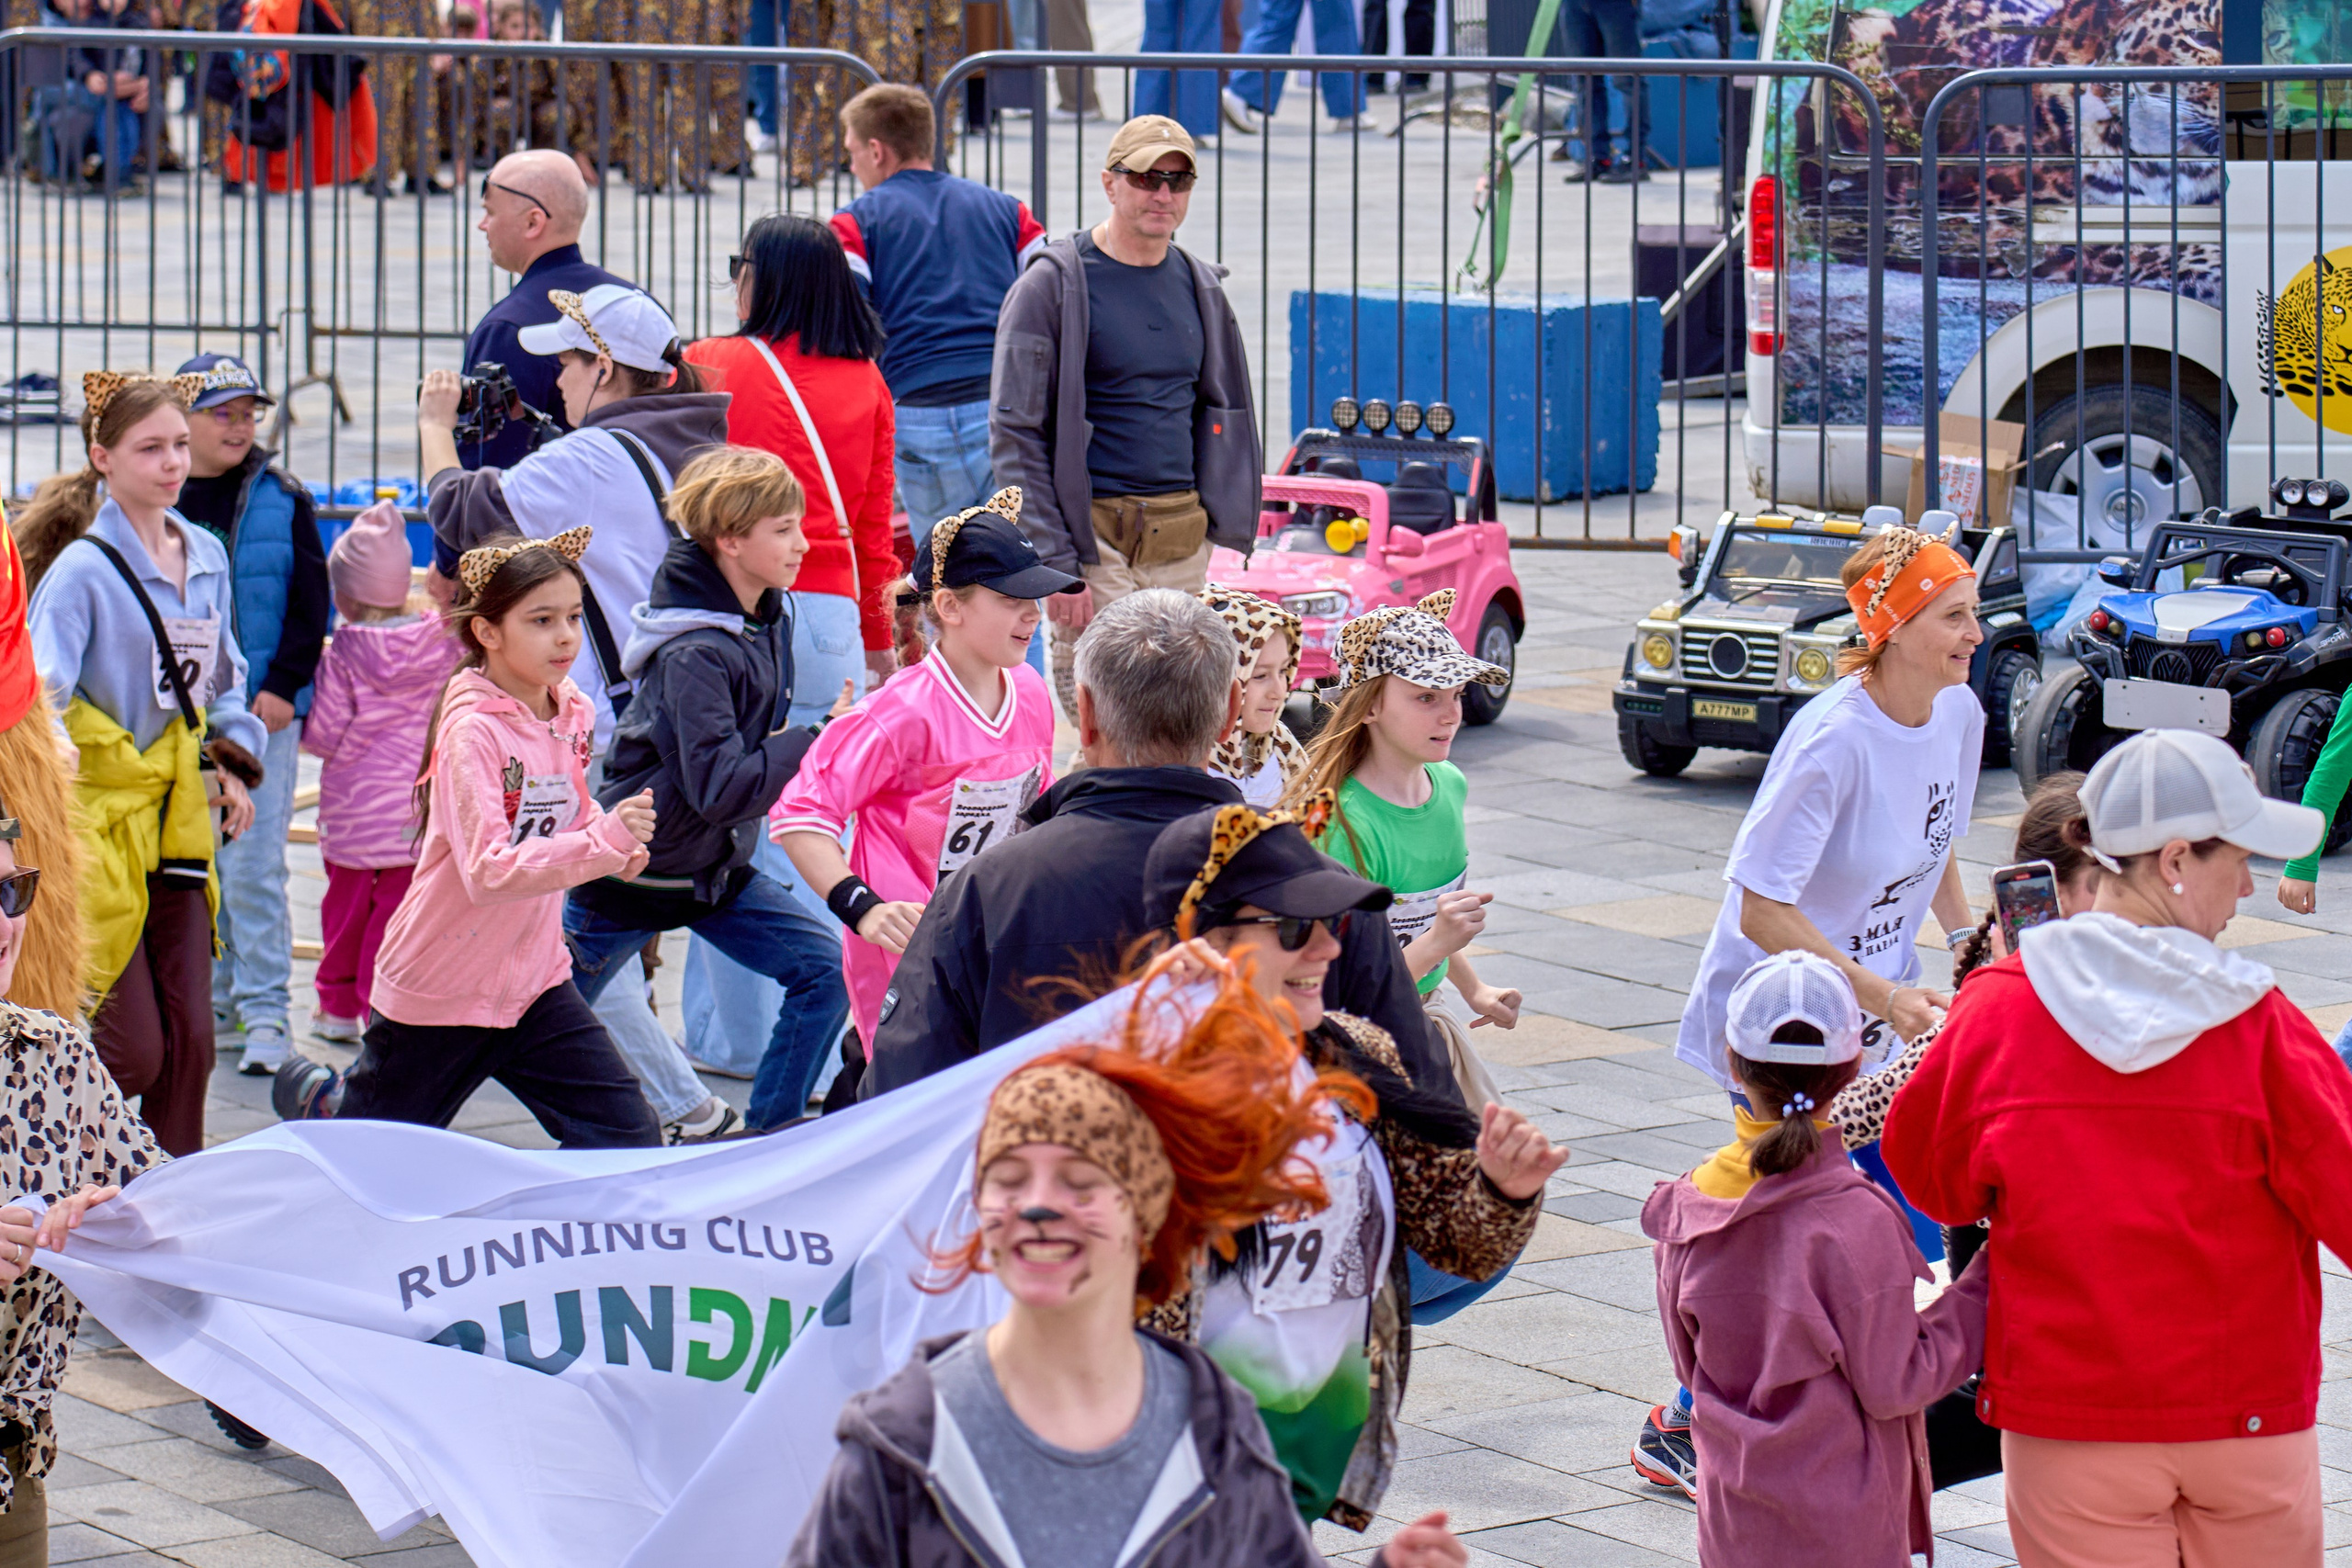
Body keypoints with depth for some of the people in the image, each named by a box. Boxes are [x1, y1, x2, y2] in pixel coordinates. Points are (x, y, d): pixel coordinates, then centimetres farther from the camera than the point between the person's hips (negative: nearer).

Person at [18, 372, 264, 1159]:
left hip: (178, 822, 6)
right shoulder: (82, 570, -11)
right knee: (133, 1050, -7)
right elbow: (39, 689, -20)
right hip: (96, 823, -6)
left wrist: (234, 761, 11)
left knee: (189, 1040, 4)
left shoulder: (206, 557, 9)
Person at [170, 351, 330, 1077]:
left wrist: (282, 688, -7)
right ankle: (210, 996, 22)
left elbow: (311, 605, 2)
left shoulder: (282, 501, 2)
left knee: (253, 865, -7)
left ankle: (265, 1009, -4)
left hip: (261, 711, -2)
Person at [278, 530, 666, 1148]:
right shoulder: (473, 730, -24)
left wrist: (616, 841, -4)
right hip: (443, 983, -6)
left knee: (628, 1140, -6)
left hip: (533, 980, 6)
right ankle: (317, 1096, 47)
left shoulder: (570, 712, -1)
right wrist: (602, 842, -44)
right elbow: (489, 871, -35)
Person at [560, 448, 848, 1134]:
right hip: (635, 866, -8)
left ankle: (768, 1133, 4)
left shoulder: (768, 620, 0)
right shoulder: (693, 655, -27)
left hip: (718, 869, 8)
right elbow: (720, 787, -31)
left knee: (826, 970, -4)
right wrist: (820, 740, -28)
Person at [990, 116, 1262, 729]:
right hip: (1093, 536, -5)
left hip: (1183, 540, 5)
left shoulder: (1200, 286, 13)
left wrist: (1219, 525, 11)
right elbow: (1014, 435, -7)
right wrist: (1056, 562, -14)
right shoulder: (1054, 286, -4)